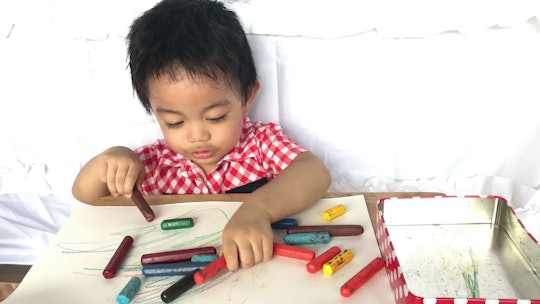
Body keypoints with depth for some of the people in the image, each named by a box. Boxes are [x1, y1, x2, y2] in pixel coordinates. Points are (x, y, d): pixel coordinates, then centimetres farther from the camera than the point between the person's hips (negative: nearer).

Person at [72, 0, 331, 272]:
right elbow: (85, 195, 5)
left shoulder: (263, 141, -10)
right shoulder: (156, 162, -2)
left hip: (261, 270, -2)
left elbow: (316, 173, -26)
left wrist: (257, 208, -43)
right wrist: (106, 161, -16)